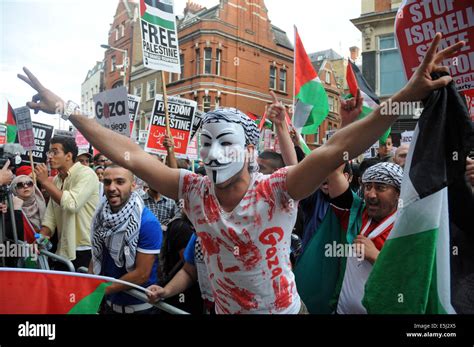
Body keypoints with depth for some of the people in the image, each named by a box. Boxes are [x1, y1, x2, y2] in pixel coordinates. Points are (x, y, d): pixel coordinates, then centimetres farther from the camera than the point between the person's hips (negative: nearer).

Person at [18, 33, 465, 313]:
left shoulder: (277, 189, -24)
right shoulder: (194, 190, -15)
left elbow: (334, 149, -36)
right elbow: (129, 155, -14)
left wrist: (410, 93, -45)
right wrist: (67, 109, -14)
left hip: (286, 309, -2)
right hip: (223, 310, 3)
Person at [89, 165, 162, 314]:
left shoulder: (148, 223, -23)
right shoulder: (101, 214, -5)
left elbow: (142, 274, -22)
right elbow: (96, 254, 6)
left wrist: (102, 290, -16)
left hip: (139, 306, -5)